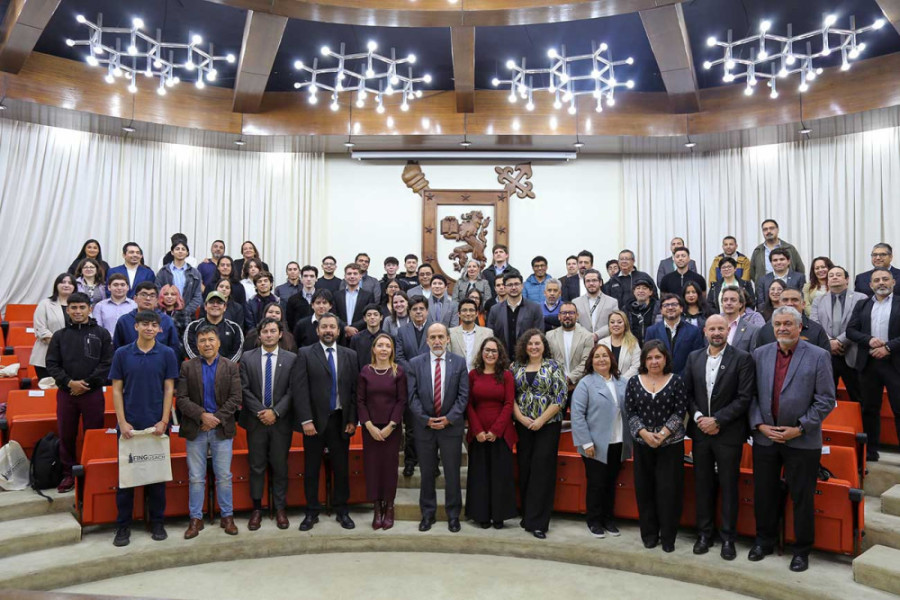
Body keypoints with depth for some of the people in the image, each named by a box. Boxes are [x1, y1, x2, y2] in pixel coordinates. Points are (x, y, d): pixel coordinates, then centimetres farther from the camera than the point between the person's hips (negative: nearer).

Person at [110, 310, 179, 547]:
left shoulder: (167, 354, 0)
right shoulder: (122, 354, 2)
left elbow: (169, 389, 0)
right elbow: (116, 390, 2)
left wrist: (163, 421, -8)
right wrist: (122, 422, -6)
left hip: (157, 424, 0)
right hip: (129, 425, 0)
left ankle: (157, 522, 20)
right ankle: (123, 525, 18)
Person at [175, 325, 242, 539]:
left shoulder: (231, 367, 1)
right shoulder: (187, 366, 2)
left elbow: (235, 399, -4)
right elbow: (181, 398, -4)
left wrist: (216, 418, -13)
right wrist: (202, 415, -16)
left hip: (222, 429, 0)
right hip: (195, 429, 0)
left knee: (224, 477, 6)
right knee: (196, 478, 7)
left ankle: (227, 516, 18)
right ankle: (196, 518, 19)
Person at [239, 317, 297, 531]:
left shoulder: (291, 359, 1)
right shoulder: (247, 358, 4)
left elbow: (292, 390, -3)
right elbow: (245, 389, 0)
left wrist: (275, 412, -12)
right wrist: (260, 412, -10)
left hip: (281, 420, -1)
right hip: (255, 420, 1)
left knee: (280, 466, 6)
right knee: (256, 466, 7)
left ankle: (280, 508, 17)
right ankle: (257, 509, 18)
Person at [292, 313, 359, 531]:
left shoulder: (350, 356, 7)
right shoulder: (305, 354, 0)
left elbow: (355, 389, 5)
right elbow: (299, 389, -6)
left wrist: (352, 420, -1)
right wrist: (306, 420, -13)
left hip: (340, 420, 2)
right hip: (314, 420, -1)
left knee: (341, 468, 8)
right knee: (311, 469, 8)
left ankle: (341, 510, 22)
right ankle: (312, 512, 21)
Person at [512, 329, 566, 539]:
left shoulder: (552, 366, -1)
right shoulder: (516, 367, 8)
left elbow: (560, 397, -7)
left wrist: (541, 420, -11)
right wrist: (521, 417, -8)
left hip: (548, 425, -3)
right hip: (523, 425, 3)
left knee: (542, 470, -4)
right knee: (524, 469, 5)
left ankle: (538, 522, 3)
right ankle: (527, 514, 19)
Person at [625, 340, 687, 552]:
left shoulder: (676, 381, -1)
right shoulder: (634, 382, 3)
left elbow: (680, 412, -5)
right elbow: (630, 412, 1)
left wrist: (663, 434, -15)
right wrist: (644, 433, -13)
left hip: (671, 444, -2)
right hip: (642, 444, 2)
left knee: (669, 489, 0)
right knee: (644, 489, 7)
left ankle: (668, 536, 14)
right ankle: (649, 533, 21)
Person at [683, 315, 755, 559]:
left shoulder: (742, 358, -6)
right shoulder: (694, 358, 6)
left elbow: (744, 398, -11)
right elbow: (687, 392, 6)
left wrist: (717, 420, -14)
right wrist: (698, 417, -9)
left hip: (728, 433, -3)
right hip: (700, 431, 4)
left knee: (728, 486, 7)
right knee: (702, 484, 11)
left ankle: (728, 537, 20)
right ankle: (705, 533, 25)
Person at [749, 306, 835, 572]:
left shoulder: (818, 356, -6)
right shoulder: (760, 354, 3)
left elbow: (825, 400, -8)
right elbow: (751, 394, 4)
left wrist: (800, 428, -13)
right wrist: (759, 425, -7)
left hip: (802, 441, -3)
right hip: (765, 437, 3)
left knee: (802, 497, 8)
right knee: (764, 494, 13)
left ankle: (802, 549, 26)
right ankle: (765, 540, 32)